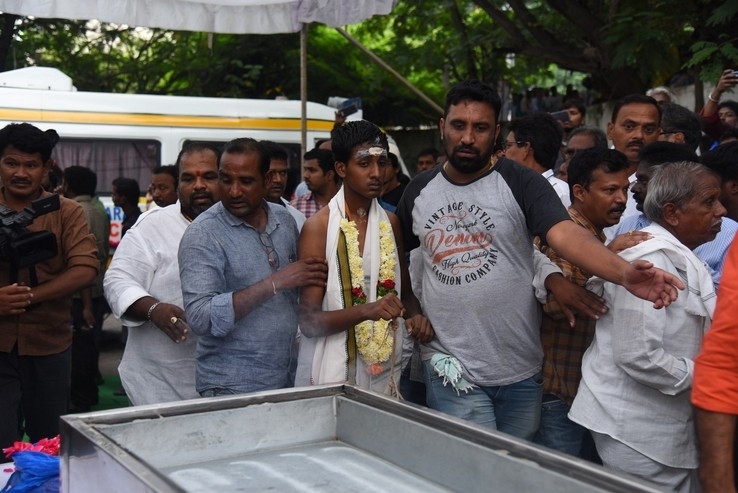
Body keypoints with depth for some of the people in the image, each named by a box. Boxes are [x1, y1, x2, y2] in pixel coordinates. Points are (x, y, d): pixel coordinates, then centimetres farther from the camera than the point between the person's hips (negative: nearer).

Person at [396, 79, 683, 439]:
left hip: (521, 371, 0)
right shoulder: (419, 191, 4)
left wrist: (623, 271, -37)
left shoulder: (521, 183, -5)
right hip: (451, 369, 0)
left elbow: (565, 234, -21)